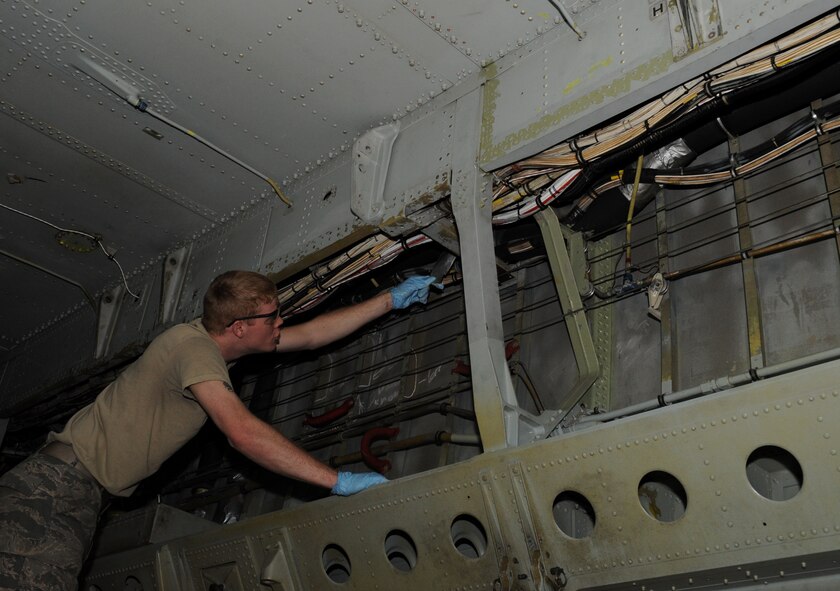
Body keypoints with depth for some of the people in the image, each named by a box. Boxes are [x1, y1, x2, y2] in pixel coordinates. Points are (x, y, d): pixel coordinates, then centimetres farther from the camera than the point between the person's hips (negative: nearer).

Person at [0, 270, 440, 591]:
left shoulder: (217, 339, 5)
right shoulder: (193, 346, -22)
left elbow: (311, 335, 11)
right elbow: (243, 433, -32)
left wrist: (391, 300, 10)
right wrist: (338, 482, -31)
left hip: (85, 493, 9)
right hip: (60, 480, -9)